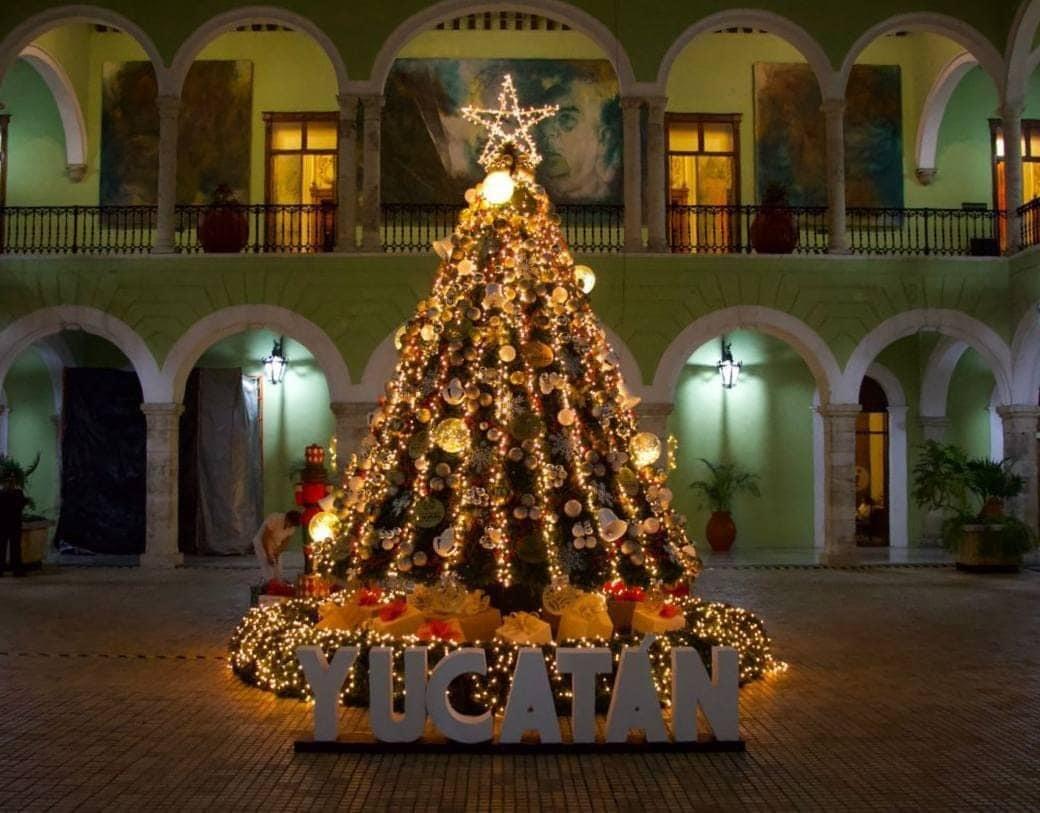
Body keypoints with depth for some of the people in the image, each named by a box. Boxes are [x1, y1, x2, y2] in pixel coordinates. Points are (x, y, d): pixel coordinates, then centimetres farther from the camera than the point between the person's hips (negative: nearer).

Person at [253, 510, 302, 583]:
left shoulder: (292, 527, -12)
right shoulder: (274, 519, -31)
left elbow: (285, 541, -1)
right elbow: (265, 538, -27)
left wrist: (277, 554, -13)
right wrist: (268, 556, -25)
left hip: (275, 547, 6)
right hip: (262, 544, -6)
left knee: (278, 574, 2)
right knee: (269, 576, -13)